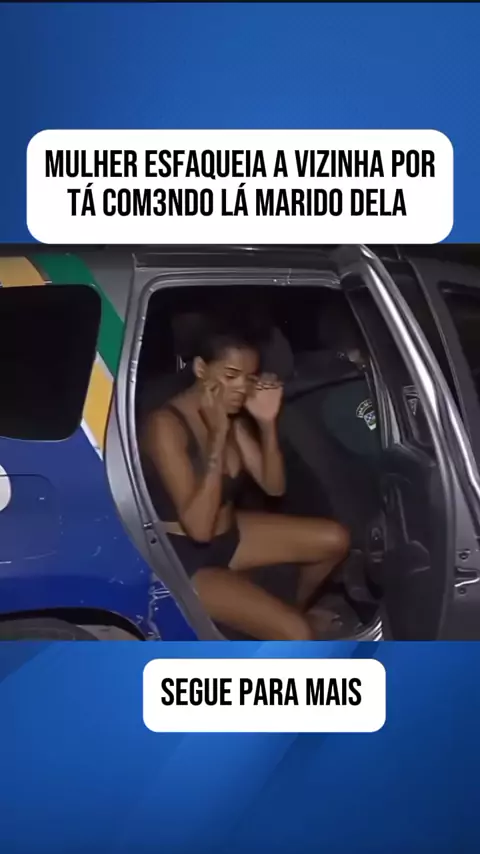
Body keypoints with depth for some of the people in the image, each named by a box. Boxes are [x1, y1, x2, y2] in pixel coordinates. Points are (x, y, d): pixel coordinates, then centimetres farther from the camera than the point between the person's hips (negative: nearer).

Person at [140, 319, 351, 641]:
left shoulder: (233, 416, -2)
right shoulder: (166, 425, -26)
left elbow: (274, 486, 1)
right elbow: (198, 527, -31)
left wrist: (267, 424, -16)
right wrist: (218, 436, -34)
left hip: (228, 534, 8)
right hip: (184, 559, -8)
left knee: (335, 540, 5)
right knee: (296, 636, -23)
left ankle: (299, 609, 32)